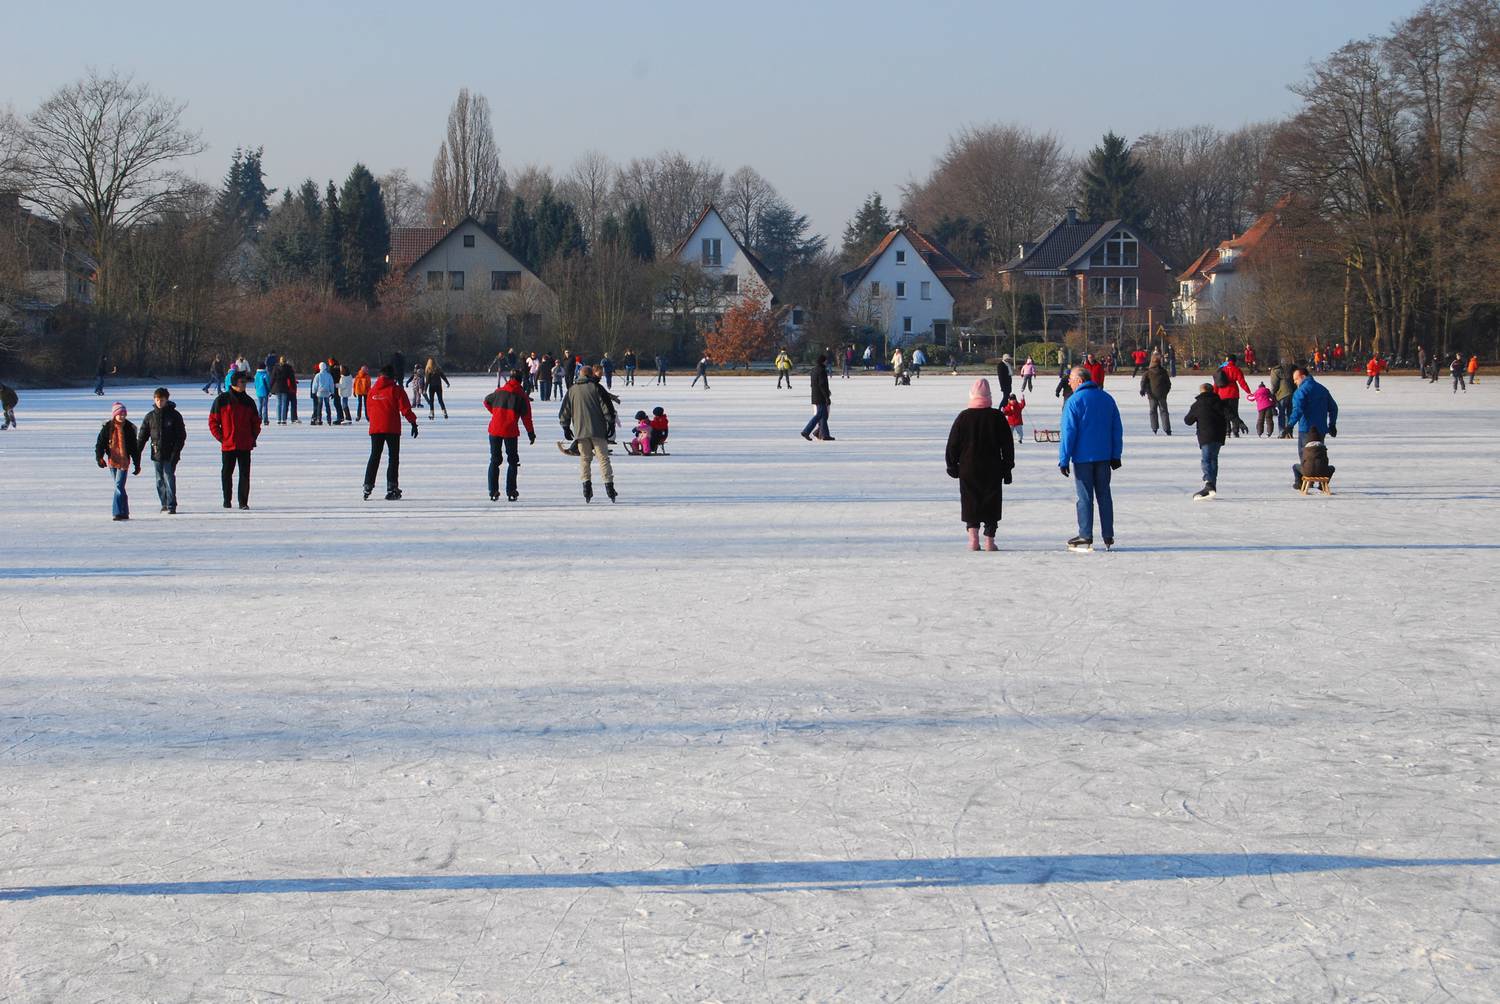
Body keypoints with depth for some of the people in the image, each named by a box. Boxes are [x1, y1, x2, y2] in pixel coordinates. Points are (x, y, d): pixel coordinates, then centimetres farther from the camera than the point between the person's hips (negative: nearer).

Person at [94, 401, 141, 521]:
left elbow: (134, 447, 5)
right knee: (119, 487, 12)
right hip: (112, 461, 2)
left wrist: (137, 464, 7)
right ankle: (124, 513, 22)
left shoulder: (129, 428, -1)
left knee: (119, 486, -13)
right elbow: (100, 443, -1)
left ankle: (118, 513, -14)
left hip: (124, 461, -2)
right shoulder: (107, 427, 0)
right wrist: (99, 457, -17)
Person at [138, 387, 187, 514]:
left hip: (170, 454, -4)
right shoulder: (150, 416, 7)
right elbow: (143, 435, 10)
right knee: (160, 480, 8)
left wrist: (176, 452, -12)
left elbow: (182, 435, -3)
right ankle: (164, 504, 19)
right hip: (157, 454, 4)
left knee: (169, 478, -10)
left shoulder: (174, 415, -2)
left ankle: (171, 506, -8)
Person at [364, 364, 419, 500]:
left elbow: (369, 411, 14)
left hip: (375, 429, 4)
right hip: (392, 429, -4)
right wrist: (413, 422, -3)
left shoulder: (372, 390, 8)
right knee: (394, 458, 1)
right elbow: (405, 408, -9)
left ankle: (368, 486, 8)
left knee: (374, 457, 13)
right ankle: (391, 488, -7)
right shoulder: (396, 389, -5)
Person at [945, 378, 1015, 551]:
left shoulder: (963, 417, -5)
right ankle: (989, 540, 5)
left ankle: (973, 535, -8)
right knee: (991, 503, 7)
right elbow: (1008, 445, 1)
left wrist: (952, 465, 11)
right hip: (992, 470, 0)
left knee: (970, 503, 7)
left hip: (968, 469, 0)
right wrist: (1008, 467, 9)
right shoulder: (997, 417, -4)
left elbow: (952, 444, 0)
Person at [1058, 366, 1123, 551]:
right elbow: (1117, 429, 11)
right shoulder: (1107, 399, 8)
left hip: (1082, 457, -5)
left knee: (1085, 497, 0)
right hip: (1104, 456, 5)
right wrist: (1116, 456, 16)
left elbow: (1068, 432, -14)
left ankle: (1086, 537, 1)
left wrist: (1064, 459, -10)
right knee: (1104, 495, 11)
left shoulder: (1074, 401, -12)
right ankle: (1108, 537, 12)